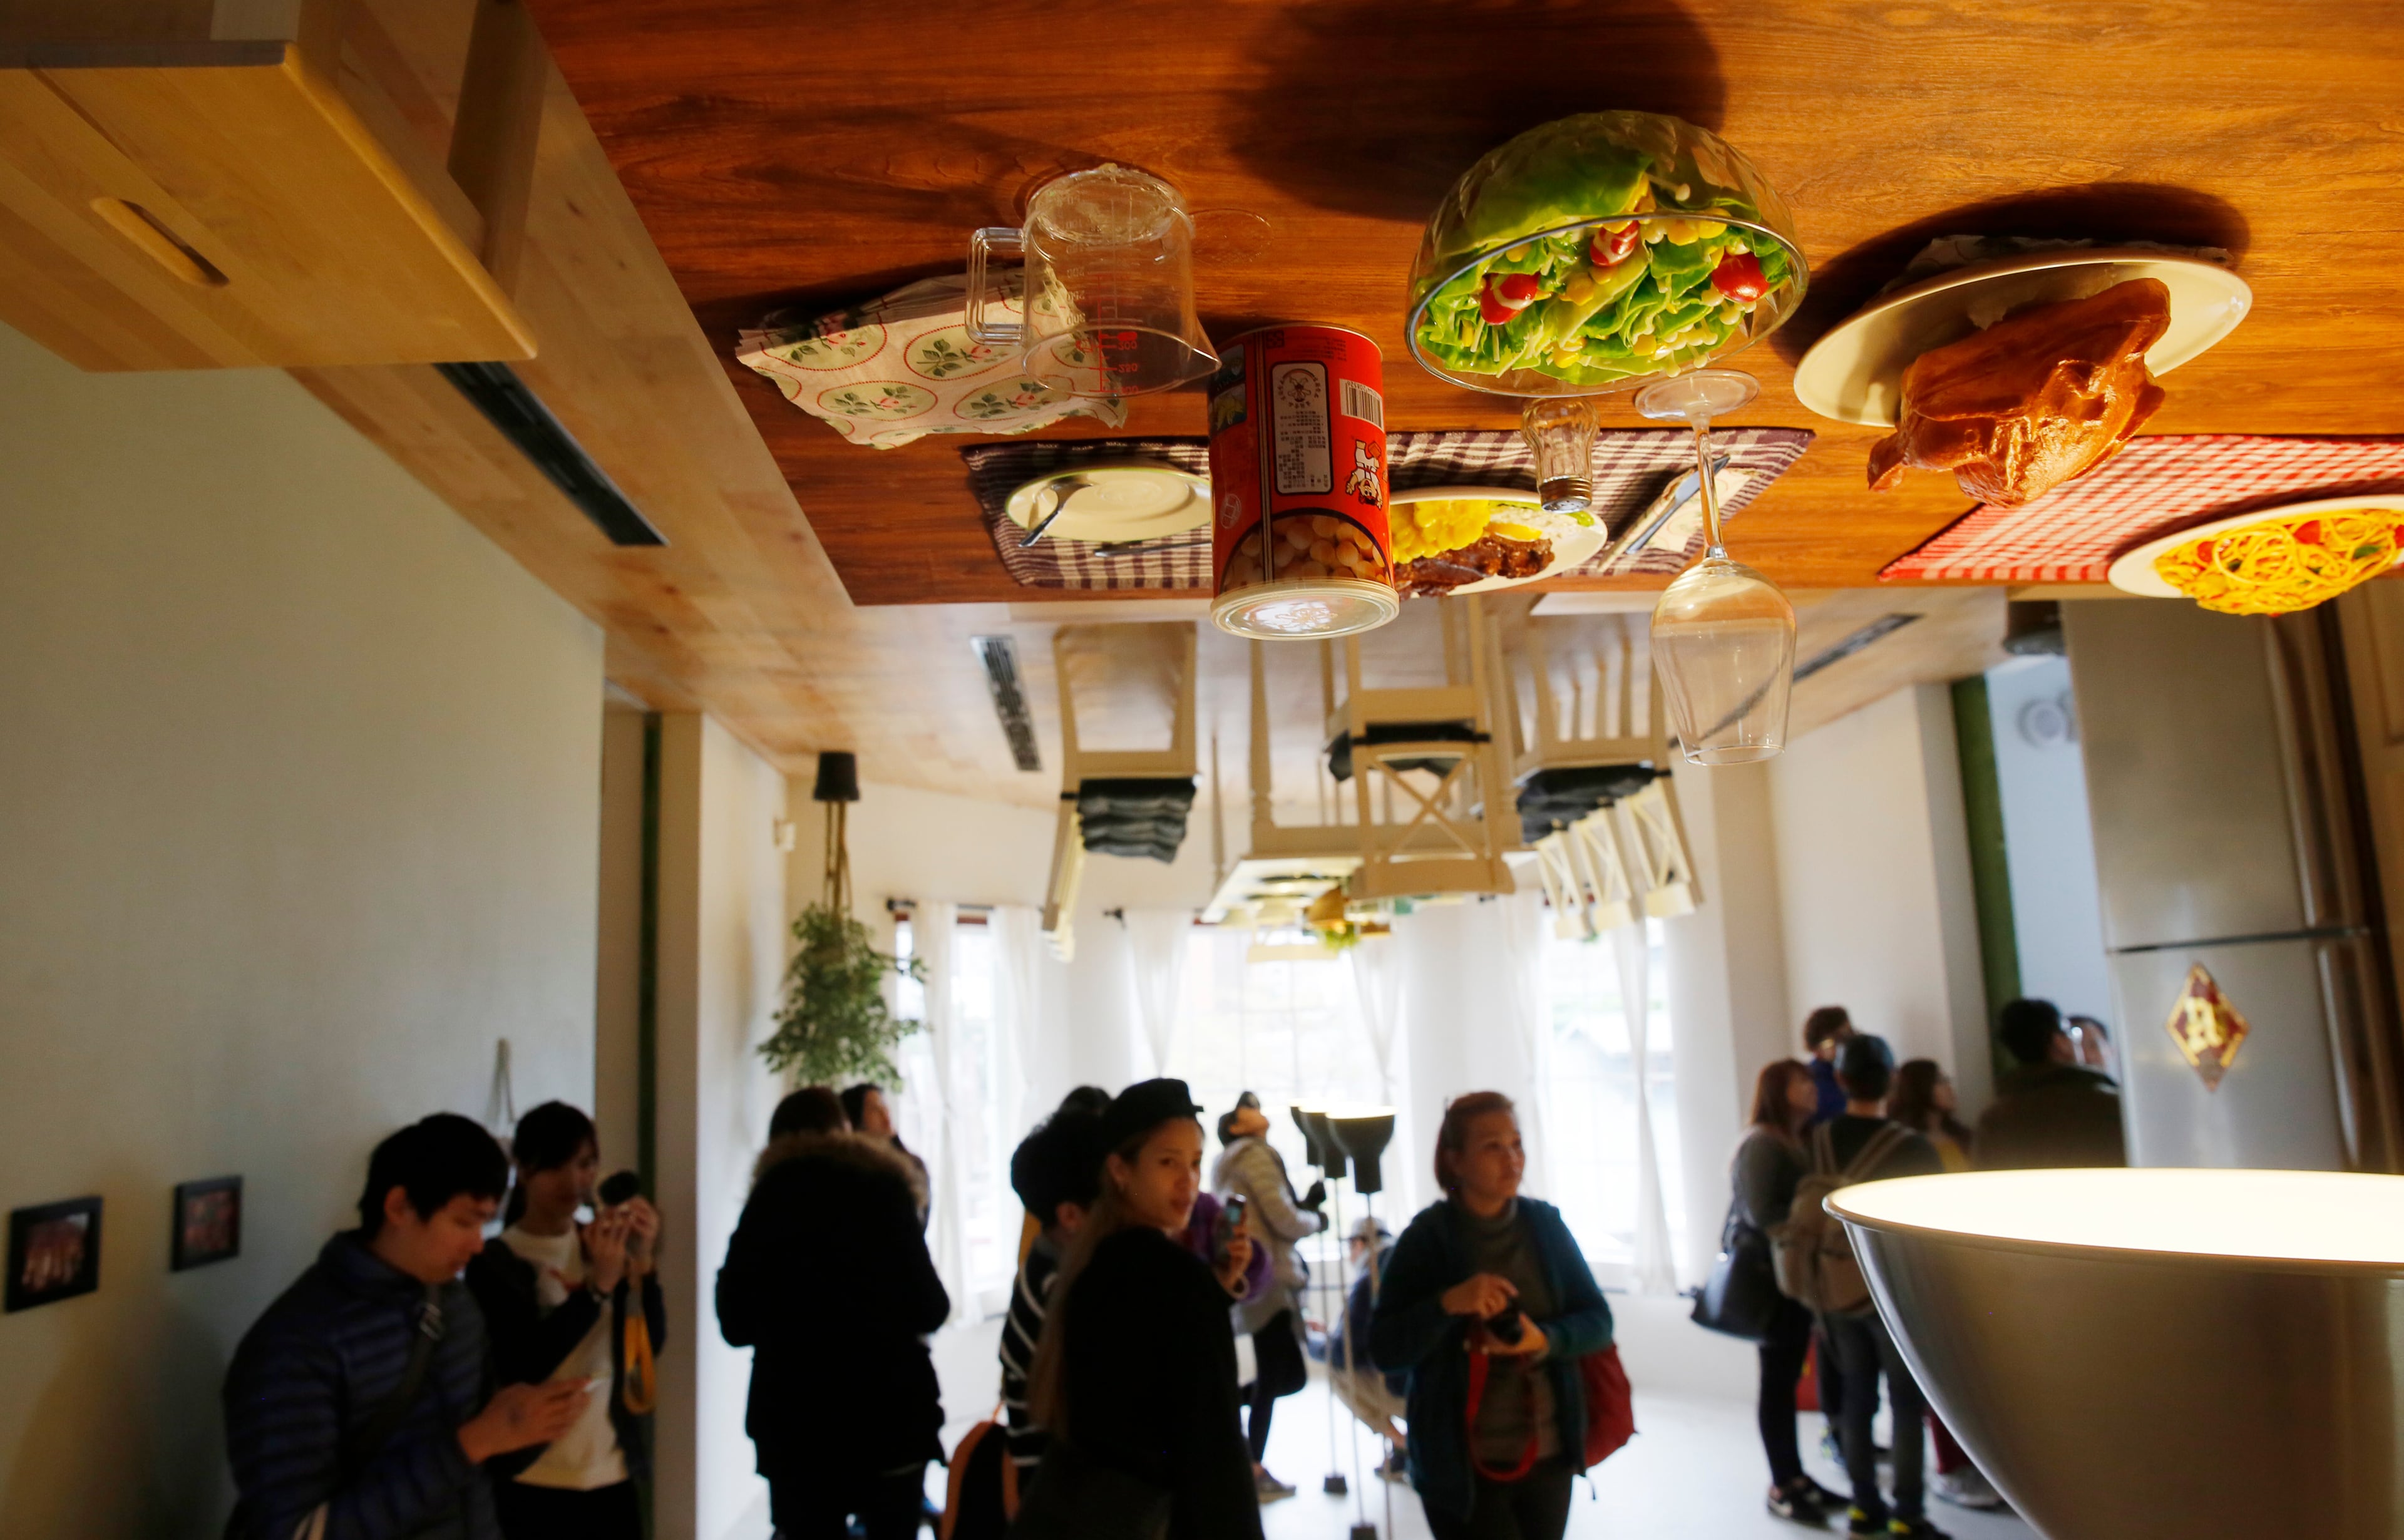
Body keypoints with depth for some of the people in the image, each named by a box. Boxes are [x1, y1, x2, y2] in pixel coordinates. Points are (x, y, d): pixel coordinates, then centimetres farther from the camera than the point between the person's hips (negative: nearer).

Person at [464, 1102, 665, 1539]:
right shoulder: (494, 1264, -7)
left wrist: (641, 1263, -16)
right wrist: (598, 1285, -25)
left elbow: (650, 1343, -1)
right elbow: (520, 1365, -18)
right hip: (533, 1483, -4)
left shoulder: (603, 1246, 5)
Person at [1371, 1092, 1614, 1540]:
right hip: (1462, 1464, -4)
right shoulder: (1426, 1238, -11)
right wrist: (1448, 1303, -29)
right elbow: (1383, 1349, -13)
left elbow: (1598, 1321, 1)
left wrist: (1544, 1341, -18)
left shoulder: (1545, 1224, -1)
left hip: (1548, 1456, 4)